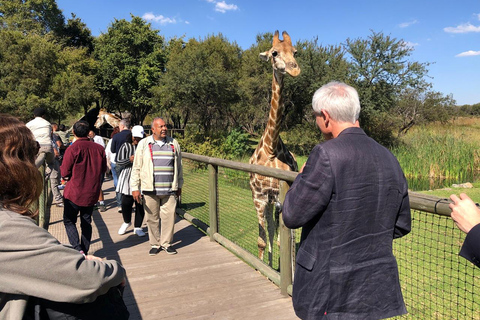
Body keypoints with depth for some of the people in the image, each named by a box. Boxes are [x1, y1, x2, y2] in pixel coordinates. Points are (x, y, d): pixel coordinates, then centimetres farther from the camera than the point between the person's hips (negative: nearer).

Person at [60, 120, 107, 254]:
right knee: (86, 222, 16)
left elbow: (65, 173, -11)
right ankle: (85, 251, 21)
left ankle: (77, 249, -3)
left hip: (74, 193, -4)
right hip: (92, 193, 4)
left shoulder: (72, 149, -16)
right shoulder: (99, 149, -2)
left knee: (69, 221, 10)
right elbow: (103, 169, 9)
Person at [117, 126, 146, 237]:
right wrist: (129, 160, -19)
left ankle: (137, 227, 18)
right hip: (128, 177, -1)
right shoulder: (125, 146, 4)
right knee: (126, 202, -1)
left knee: (140, 203, 3)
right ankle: (127, 222, 29)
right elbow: (118, 162, -1)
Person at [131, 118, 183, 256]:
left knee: (169, 217, 2)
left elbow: (178, 166, 17)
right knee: (152, 218, 6)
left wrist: (179, 185, 18)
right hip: (150, 189, -1)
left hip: (169, 189, 1)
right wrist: (135, 188, -1)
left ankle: (166, 243, 19)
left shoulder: (174, 144, 9)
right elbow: (136, 167, 4)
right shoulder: (144, 144, 3)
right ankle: (155, 244, 22)